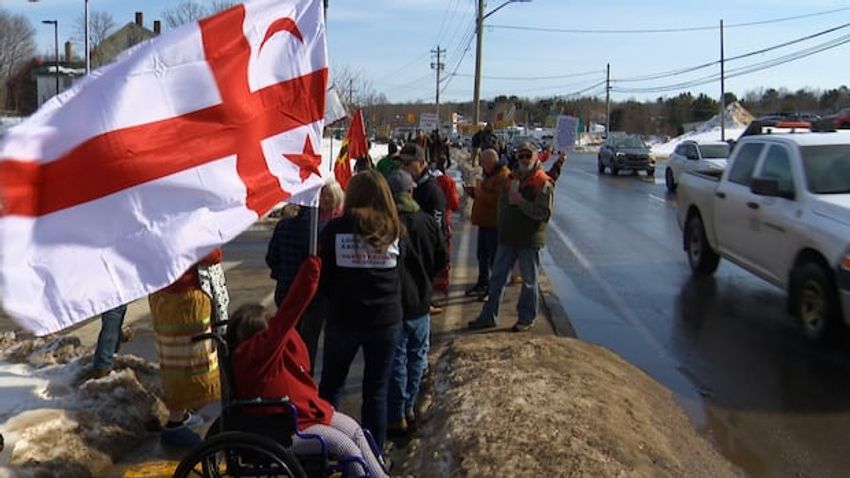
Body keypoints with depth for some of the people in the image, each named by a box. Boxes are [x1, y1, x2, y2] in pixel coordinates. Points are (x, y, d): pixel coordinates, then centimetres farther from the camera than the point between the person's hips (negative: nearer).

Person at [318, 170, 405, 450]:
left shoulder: (336, 229, -10)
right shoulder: (393, 230, -6)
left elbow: (322, 277, -3)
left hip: (343, 319, -1)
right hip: (385, 320, 1)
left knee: (330, 385, 17)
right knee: (376, 390, 12)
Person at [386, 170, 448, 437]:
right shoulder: (427, 221, -3)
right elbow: (442, 261, 4)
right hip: (421, 300, 4)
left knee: (396, 360, 4)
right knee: (417, 356, 18)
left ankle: (396, 417, 11)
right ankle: (408, 407, 30)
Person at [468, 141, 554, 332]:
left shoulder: (543, 182, -12)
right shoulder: (512, 178, 11)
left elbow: (544, 213, -21)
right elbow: (502, 202, 20)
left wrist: (520, 201, -25)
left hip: (529, 239, -7)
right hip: (508, 237, 7)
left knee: (529, 281, 7)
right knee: (497, 278, 11)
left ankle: (526, 319, 20)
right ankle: (489, 316, 21)